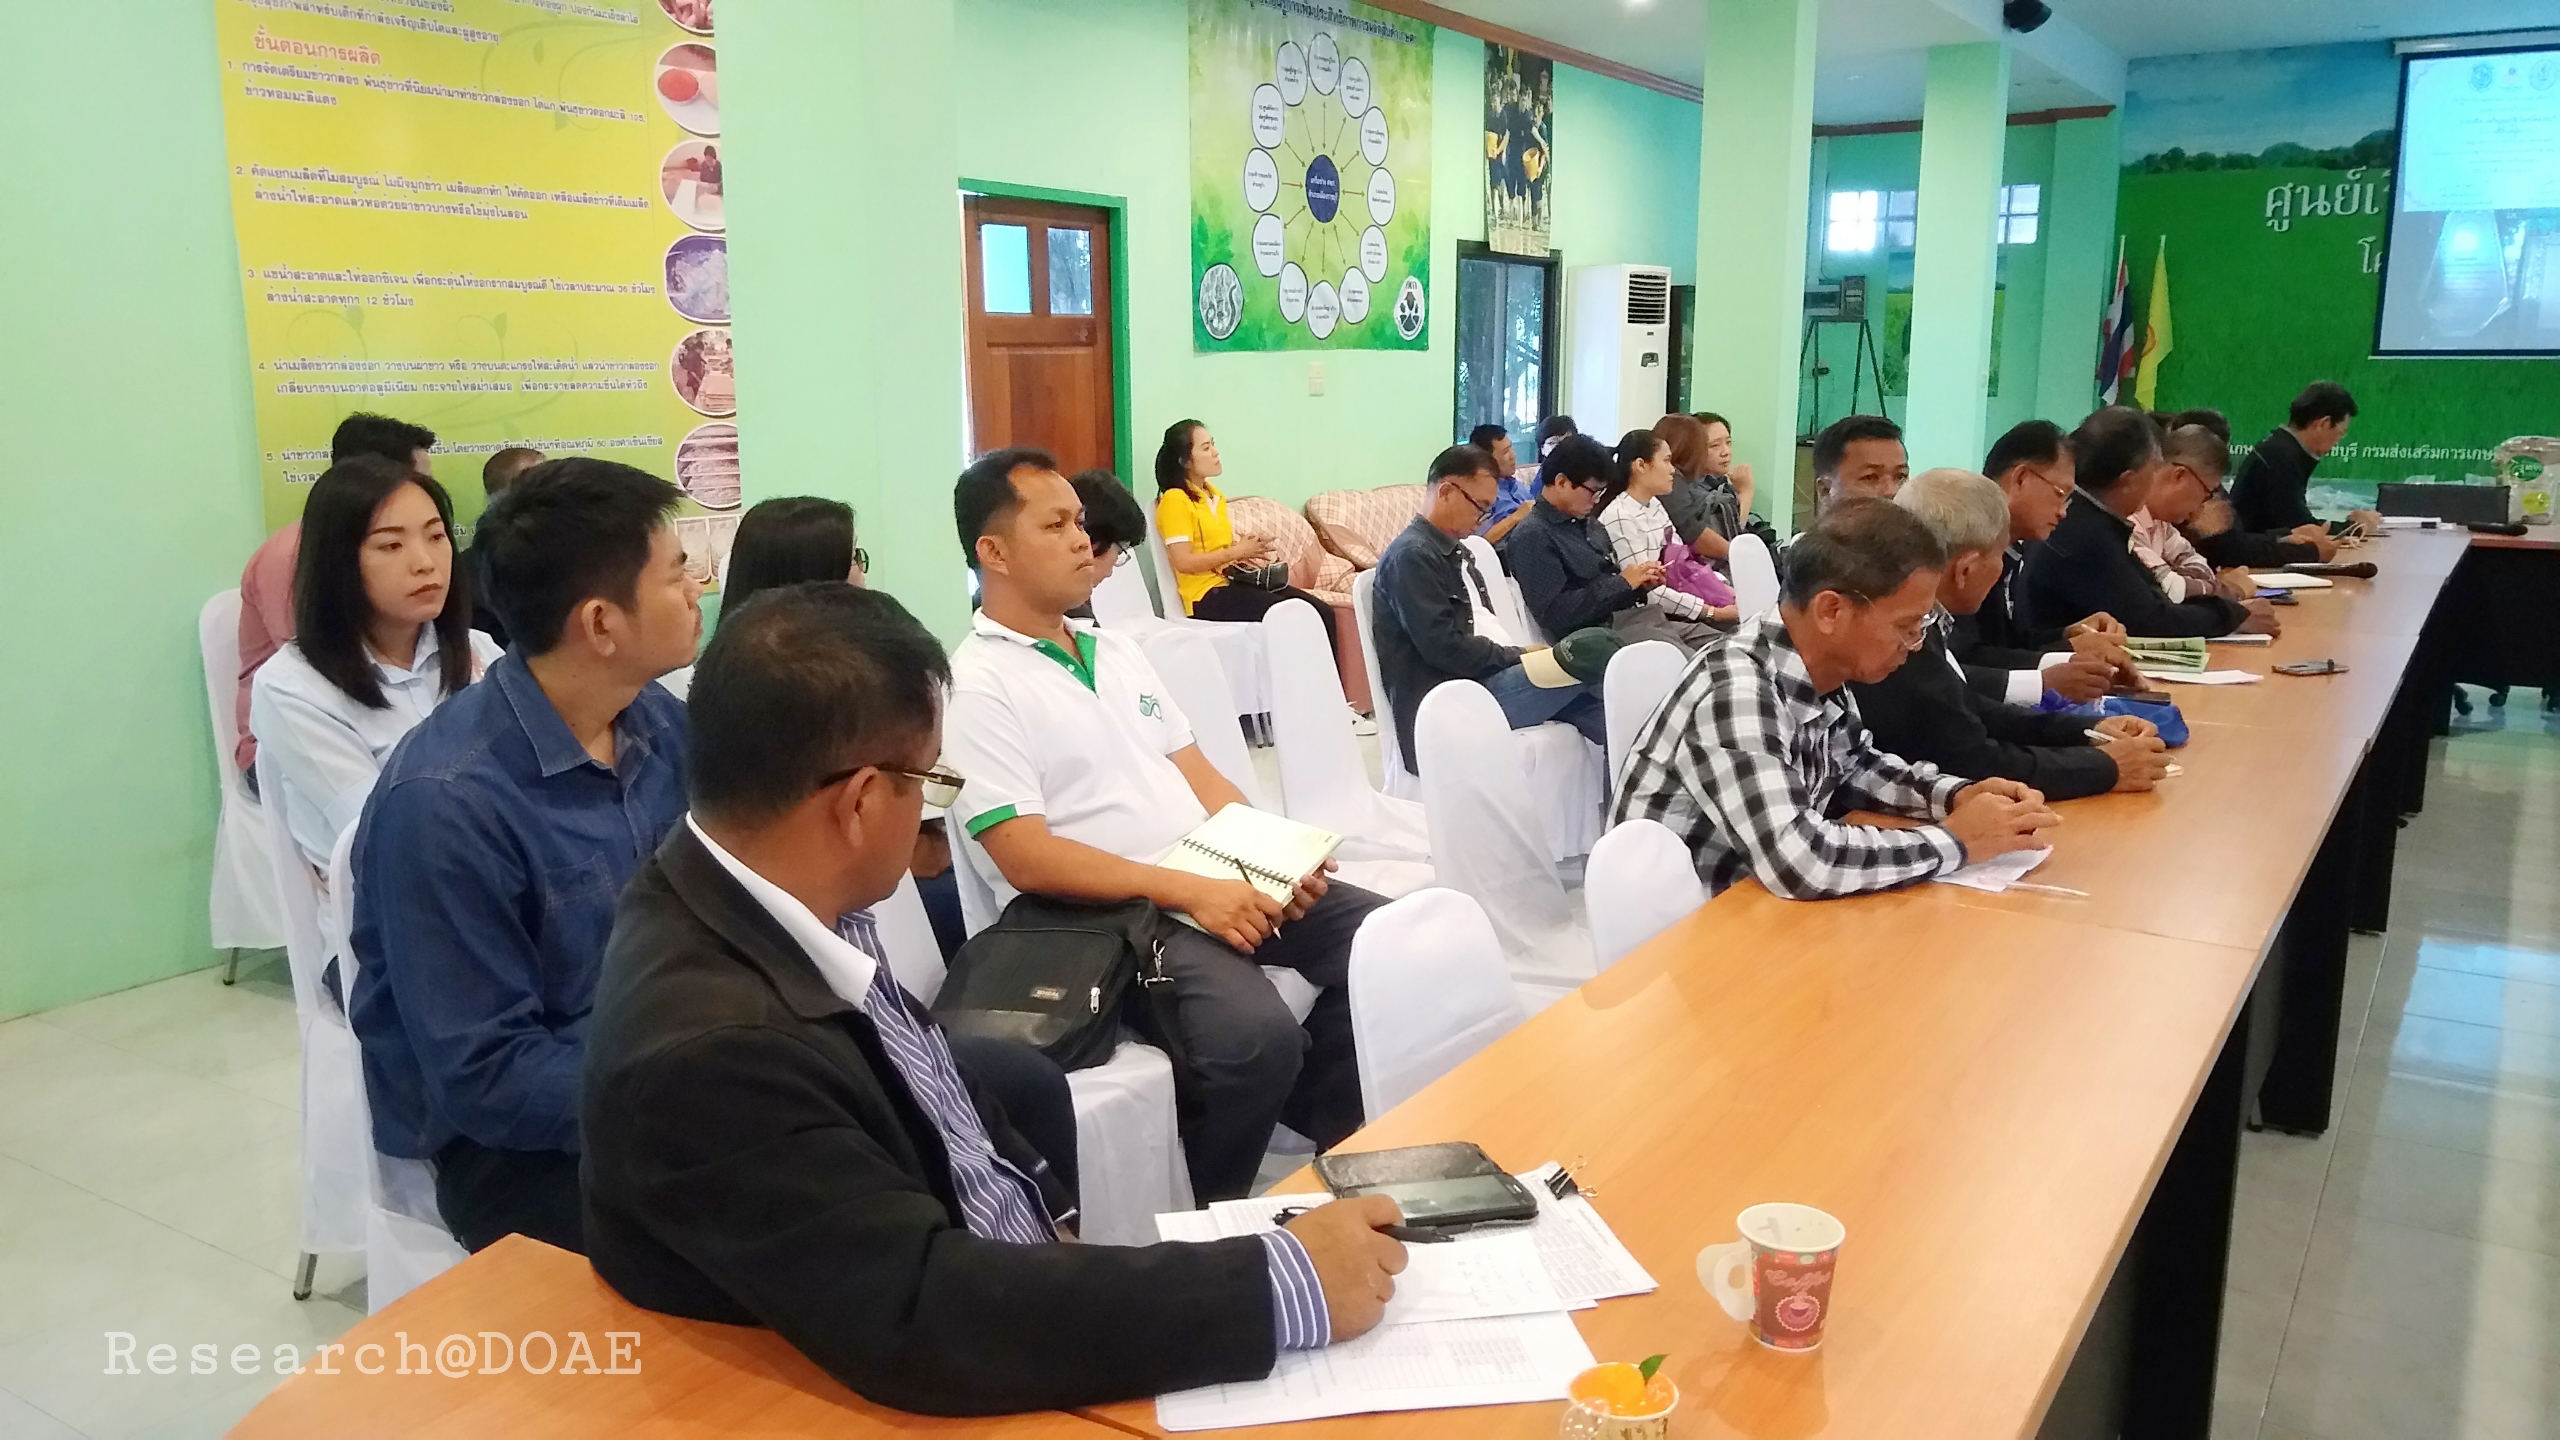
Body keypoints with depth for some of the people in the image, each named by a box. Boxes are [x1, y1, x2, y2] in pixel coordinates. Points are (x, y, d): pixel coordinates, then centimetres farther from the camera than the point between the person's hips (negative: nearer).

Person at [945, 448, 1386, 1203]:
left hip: (1213, 879, 8)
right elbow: (1027, 859, -17)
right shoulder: (978, 687, -10)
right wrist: (1185, 891, -23)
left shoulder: (1116, 647, 16)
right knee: (1259, 1035, -30)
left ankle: (1320, 1136, 10)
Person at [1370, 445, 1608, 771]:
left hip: (1489, 677, 9)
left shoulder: (1456, 552, 22)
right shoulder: (1411, 556, -10)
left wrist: (1522, 656, -3)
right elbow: (1445, 648, -18)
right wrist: (1521, 656, -10)